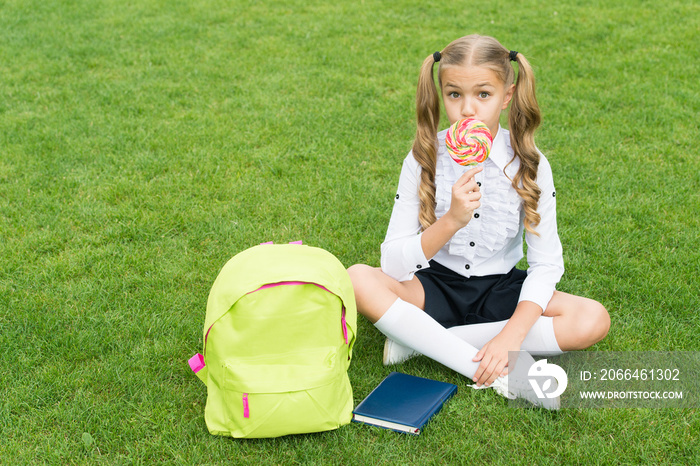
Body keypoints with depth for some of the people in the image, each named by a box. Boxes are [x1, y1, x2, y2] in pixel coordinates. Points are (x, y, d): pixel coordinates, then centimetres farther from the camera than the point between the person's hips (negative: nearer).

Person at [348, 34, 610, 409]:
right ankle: (501, 375, -29)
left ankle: (420, 338, -20)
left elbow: (546, 262, -12)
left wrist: (510, 336, -25)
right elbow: (393, 264, -16)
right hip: (435, 285, -1)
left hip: (501, 290, 1)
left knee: (593, 320, -23)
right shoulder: (423, 160, -11)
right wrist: (451, 221, -33)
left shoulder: (529, 163, -10)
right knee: (358, 280, -28)